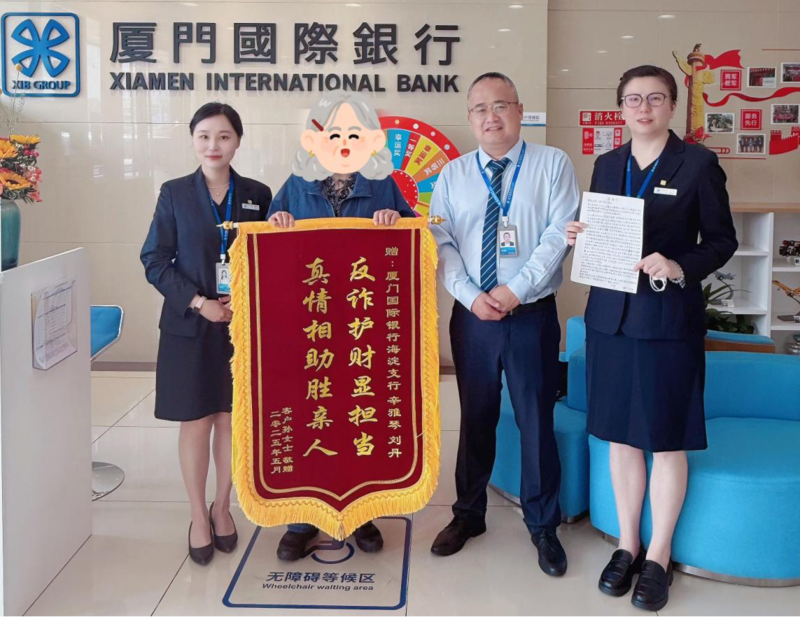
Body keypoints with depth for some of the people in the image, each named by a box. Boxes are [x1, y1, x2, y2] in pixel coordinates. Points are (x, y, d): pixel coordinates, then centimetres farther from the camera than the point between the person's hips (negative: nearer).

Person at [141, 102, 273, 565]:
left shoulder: (257, 195, 3)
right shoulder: (175, 194, 0)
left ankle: (223, 507, 28)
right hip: (190, 327, -1)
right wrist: (197, 302, -13)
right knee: (195, 422, 4)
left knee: (231, 419, 9)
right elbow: (155, 260, -2)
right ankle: (199, 518, 20)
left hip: (243, 326, 1)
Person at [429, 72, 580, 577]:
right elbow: (441, 243, 1)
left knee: (537, 421, 5)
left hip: (533, 316, -2)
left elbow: (559, 233, -10)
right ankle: (469, 515, 30)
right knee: (476, 419, 13)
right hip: (473, 315, 2)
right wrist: (472, 297, -12)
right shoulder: (453, 175, 7)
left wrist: (516, 289, -17)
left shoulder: (553, 165, 0)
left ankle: (544, 526, 22)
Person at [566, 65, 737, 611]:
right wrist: (579, 238, -5)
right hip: (611, 316, 4)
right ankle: (627, 545, 26)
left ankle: (659, 557, 19)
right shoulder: (606, 165, 11)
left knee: (667, 439, 4)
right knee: (621, 435, 11)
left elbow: (722, 240, -3)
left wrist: (681, 267, -20)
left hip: (669, 317, -4)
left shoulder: (698, 164, -3)